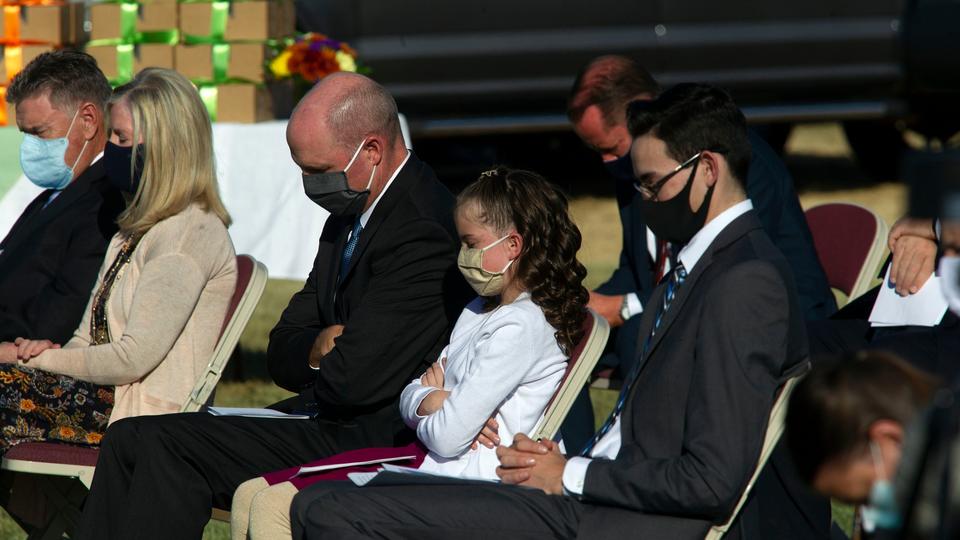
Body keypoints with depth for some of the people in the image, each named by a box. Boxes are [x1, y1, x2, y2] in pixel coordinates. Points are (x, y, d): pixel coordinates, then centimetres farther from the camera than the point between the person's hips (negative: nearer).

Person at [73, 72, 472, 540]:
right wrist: (318, 350, -7)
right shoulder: (348, 214, 15)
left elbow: (352, 381, -24)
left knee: (166, 445, -18)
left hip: (376, 443, -10)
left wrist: (316, 366, 0)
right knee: (130, 439, -1)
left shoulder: (423, 232, -18)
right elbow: (282, 351, 18)